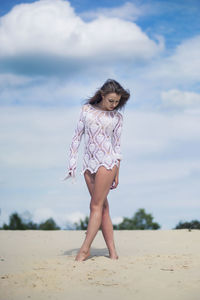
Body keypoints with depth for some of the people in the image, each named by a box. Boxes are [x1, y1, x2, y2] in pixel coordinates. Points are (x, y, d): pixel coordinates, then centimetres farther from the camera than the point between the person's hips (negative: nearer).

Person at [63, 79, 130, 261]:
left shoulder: (117, 117, 5)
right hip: (89, 162, 3)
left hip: (107, 160, -3)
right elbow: (77, 136, 10)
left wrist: (117, 173, 5)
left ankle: (85, 249, -7)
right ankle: (112, 252, 5)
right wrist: (72, 162, 4)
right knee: (102, 207, 3)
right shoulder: (87, 109, 9)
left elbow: (117, 145, 7)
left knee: (96, 205, -8)